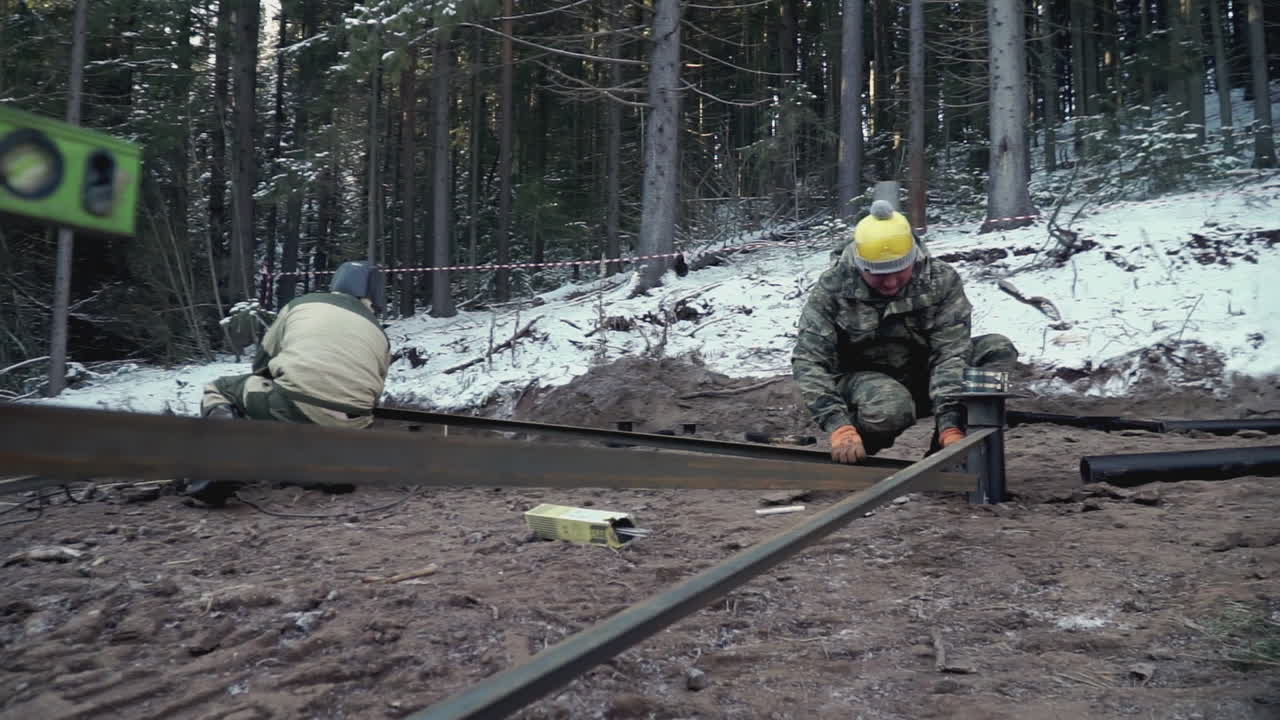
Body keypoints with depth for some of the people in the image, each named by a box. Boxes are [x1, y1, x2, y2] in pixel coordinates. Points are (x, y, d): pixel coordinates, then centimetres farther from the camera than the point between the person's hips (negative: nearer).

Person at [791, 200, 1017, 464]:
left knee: (999, 351, -19)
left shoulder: (941, 280, -15)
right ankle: (852, 456, -5)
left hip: (925, 378, 3)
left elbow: (951, 353, -23)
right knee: (889, 408, -39)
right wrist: (839, 426, -37)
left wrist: (950, 426, -36)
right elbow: (808, 360, -23)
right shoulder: (832, 288, -19)